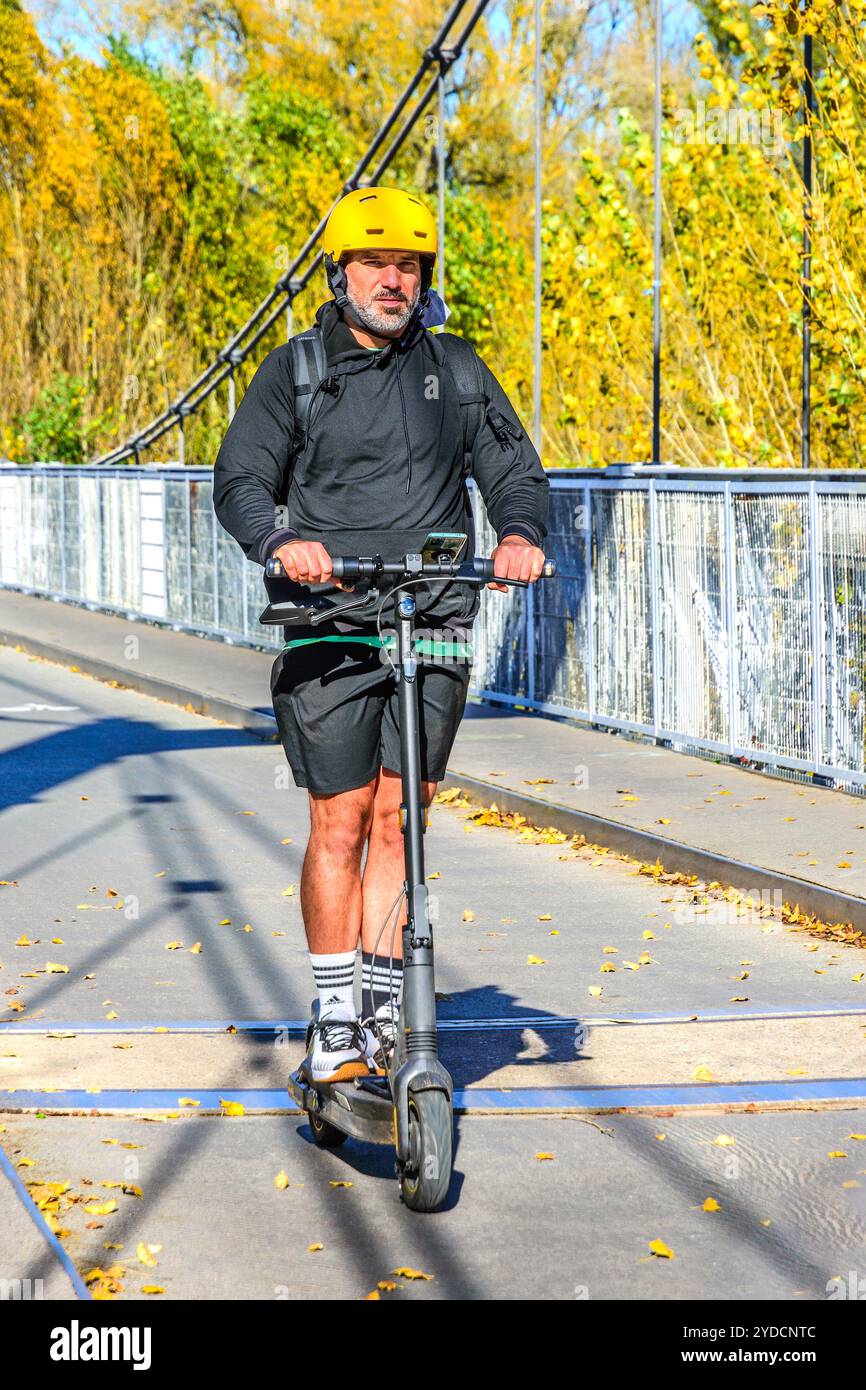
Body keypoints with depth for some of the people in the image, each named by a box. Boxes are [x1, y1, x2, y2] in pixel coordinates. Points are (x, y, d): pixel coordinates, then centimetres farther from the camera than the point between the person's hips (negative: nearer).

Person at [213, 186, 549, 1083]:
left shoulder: (455, 370, 11)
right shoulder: (295, 371, 4)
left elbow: (512, 465, 8)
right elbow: (240, 479, -5)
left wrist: (520, 532, -15)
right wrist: (281, 542, -26)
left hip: (435, 627, 2)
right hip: (331, 625, -2)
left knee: (397, 819, 1)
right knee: (340, 824, -2)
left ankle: (383, 1007, 11)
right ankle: (336, 1019, 8)